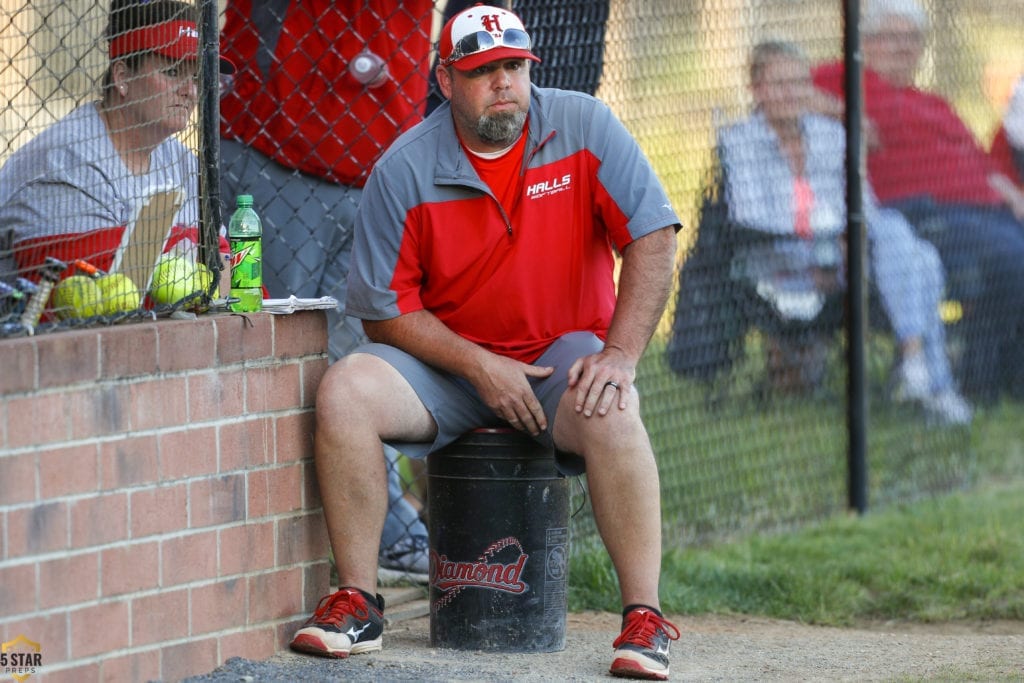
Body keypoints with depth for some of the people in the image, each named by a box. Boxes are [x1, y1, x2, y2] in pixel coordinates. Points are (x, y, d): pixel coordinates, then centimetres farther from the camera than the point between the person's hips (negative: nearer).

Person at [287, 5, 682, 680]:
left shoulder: (584, 128, -7)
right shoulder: (404, 170, -6)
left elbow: (653, 239, -11)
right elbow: (386, 310, -4)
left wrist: (620, 355, -23)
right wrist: (480, 368, -18)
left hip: (563, 351, -1)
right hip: (449, 359, 2)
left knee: (609, 412, -35)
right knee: (346, 390, -25)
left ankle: (645, 618, -29)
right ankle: (358, 603, -17)